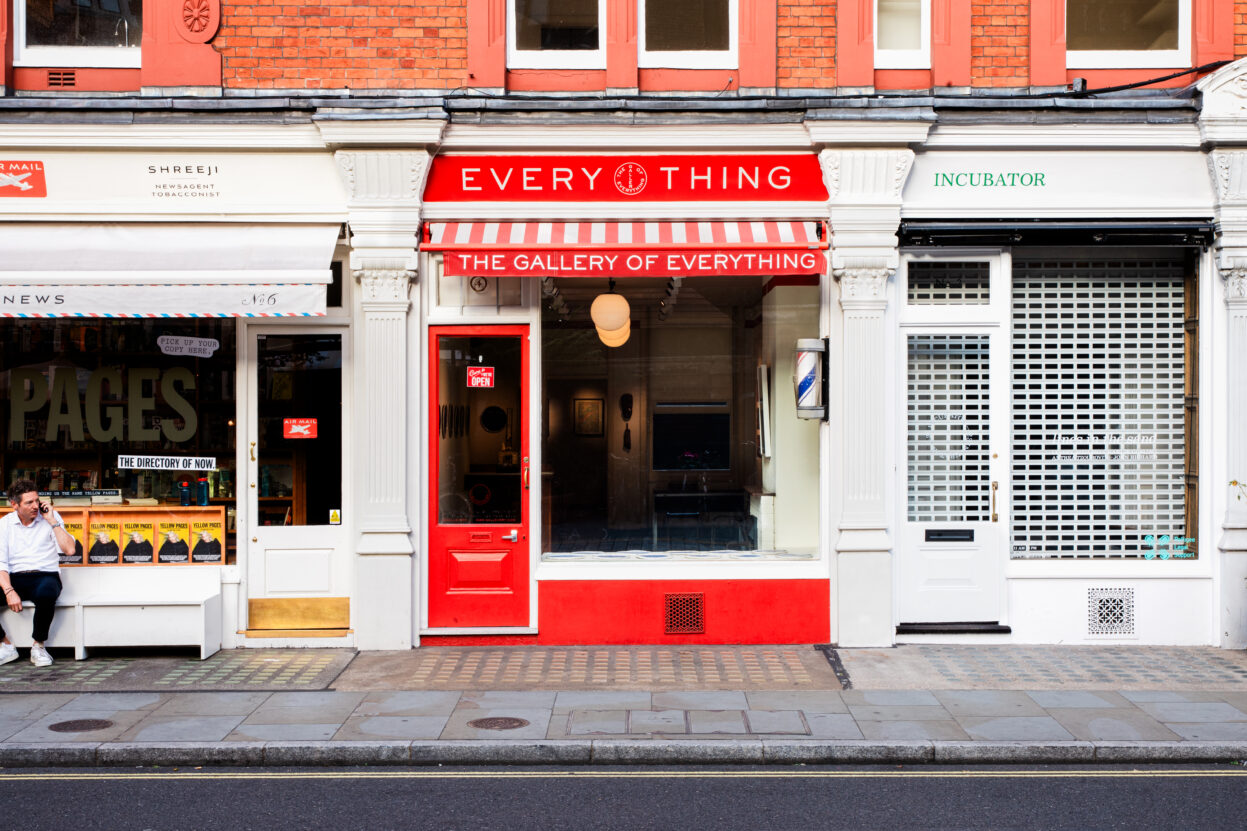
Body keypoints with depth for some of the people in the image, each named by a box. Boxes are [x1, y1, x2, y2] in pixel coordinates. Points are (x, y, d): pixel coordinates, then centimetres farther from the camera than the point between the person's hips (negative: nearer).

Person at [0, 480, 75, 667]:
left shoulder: (50, 518, 6)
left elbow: (69, 549, -7)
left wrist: (52, 521, -8)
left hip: (46, 575, -2)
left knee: (46, 593, -38)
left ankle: (38, 645, -15)